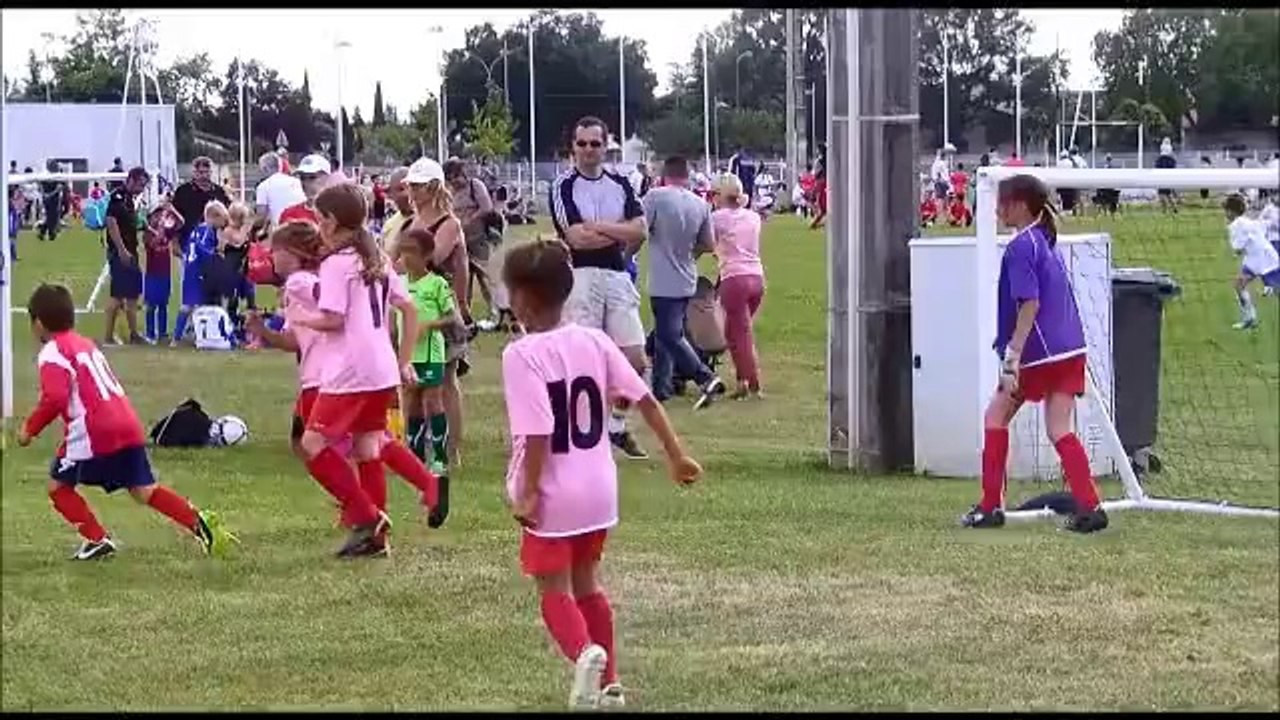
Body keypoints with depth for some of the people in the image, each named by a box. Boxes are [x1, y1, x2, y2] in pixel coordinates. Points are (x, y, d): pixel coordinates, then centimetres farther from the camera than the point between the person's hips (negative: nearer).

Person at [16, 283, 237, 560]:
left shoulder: (51, 353, -4)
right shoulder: (86, 344, 23)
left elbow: (55, 399, -17)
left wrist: (30, 429, -6)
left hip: (94, 433, -8)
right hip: (129, 425, 8)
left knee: (58, 486, 9)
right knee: (143, 490, 10)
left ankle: (97, 540, 2)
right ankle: (200, 523, -4)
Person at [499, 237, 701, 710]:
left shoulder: (522, 355, -18)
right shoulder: (594, 342, 0)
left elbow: (538, 431, -24)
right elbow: (645, 399, 2)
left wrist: (528, 492, -17)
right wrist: (676, 455, 9)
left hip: (553, 494, -6)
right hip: (599, 487, 6)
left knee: (554, 591, 6)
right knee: (587, 583, 21)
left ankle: (584, 652, -22)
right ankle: (609, 682, 24)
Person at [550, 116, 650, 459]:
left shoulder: (619, 184, 12)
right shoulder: (563, 186, -2)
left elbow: (640, 230, 0)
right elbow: (576, 237, -14)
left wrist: (597, 227, -9)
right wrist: (621, 234, -3)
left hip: (618, 276, 5)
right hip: (581, 276, -5)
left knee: (635, 359, 2)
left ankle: (616, 426, 19)